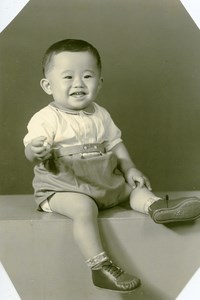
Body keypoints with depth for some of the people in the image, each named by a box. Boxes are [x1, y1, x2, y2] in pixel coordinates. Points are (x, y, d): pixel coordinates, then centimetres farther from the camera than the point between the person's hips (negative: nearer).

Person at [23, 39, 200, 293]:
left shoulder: (101, 115, 6)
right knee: (83, 207, -32)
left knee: (134, 186, 6)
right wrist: (36, 151, -41)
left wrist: (130, 169, 1)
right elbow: (32, 154, -17)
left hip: (104, 183, 7)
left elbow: (115, 144, 13)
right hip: (61, 188, -7)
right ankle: (100, 267, -29)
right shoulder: (46, 119, -12)